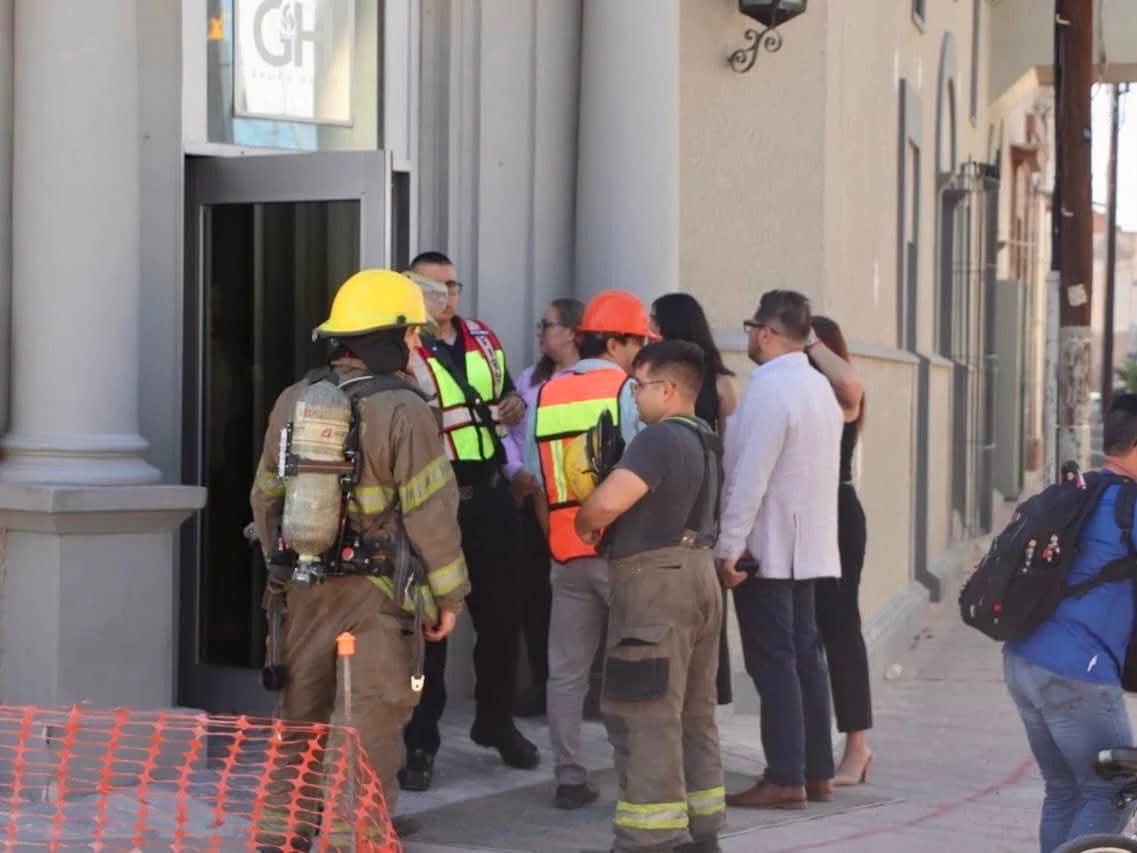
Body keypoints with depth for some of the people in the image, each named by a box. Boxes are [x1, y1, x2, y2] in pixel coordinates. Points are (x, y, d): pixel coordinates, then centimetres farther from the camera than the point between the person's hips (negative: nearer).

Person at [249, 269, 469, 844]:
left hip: (305, 587, 6)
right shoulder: (403, 410, -13)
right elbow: (430, 513, -13)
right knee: (371, 723, 0)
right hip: (375, 591, -6)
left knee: (302, 713, 17)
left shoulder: (292, 401, 6)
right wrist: (448, 593, -4)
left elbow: (266, 497, 13)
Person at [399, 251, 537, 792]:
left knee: (501, 615, 16)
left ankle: (495, 722, 34)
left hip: (490, 497, 6)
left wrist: (515, 405, 3)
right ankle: (420, 744, 8)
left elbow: (506, 394, 25)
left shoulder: (484, 340, 10)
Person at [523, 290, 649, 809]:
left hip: (566, 553, 4)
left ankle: (570, 779, 9)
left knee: (566, 671, 8)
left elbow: (538, 485, 11)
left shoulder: (544, 397, 9)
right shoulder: (627, 390, -6)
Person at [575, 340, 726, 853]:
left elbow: (607, 503, -26)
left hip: (656, 581, -10)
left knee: (645, 715, -6)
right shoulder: (705, 442, 14)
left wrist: (583, 525, -5)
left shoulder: (659, 438, -17)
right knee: (694, 712, 15)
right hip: (695, 574, 10)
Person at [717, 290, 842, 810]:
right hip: (809, 547, 9)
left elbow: (749, 476, -21)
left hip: (766, 550, -9)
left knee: (773, 662, -5)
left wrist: (728, 548, -19)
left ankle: (785, 779, -4)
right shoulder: (819, 385, 11)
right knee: (805, 656, 12)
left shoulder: (770, 387, -17)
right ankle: (817, 772, 16)